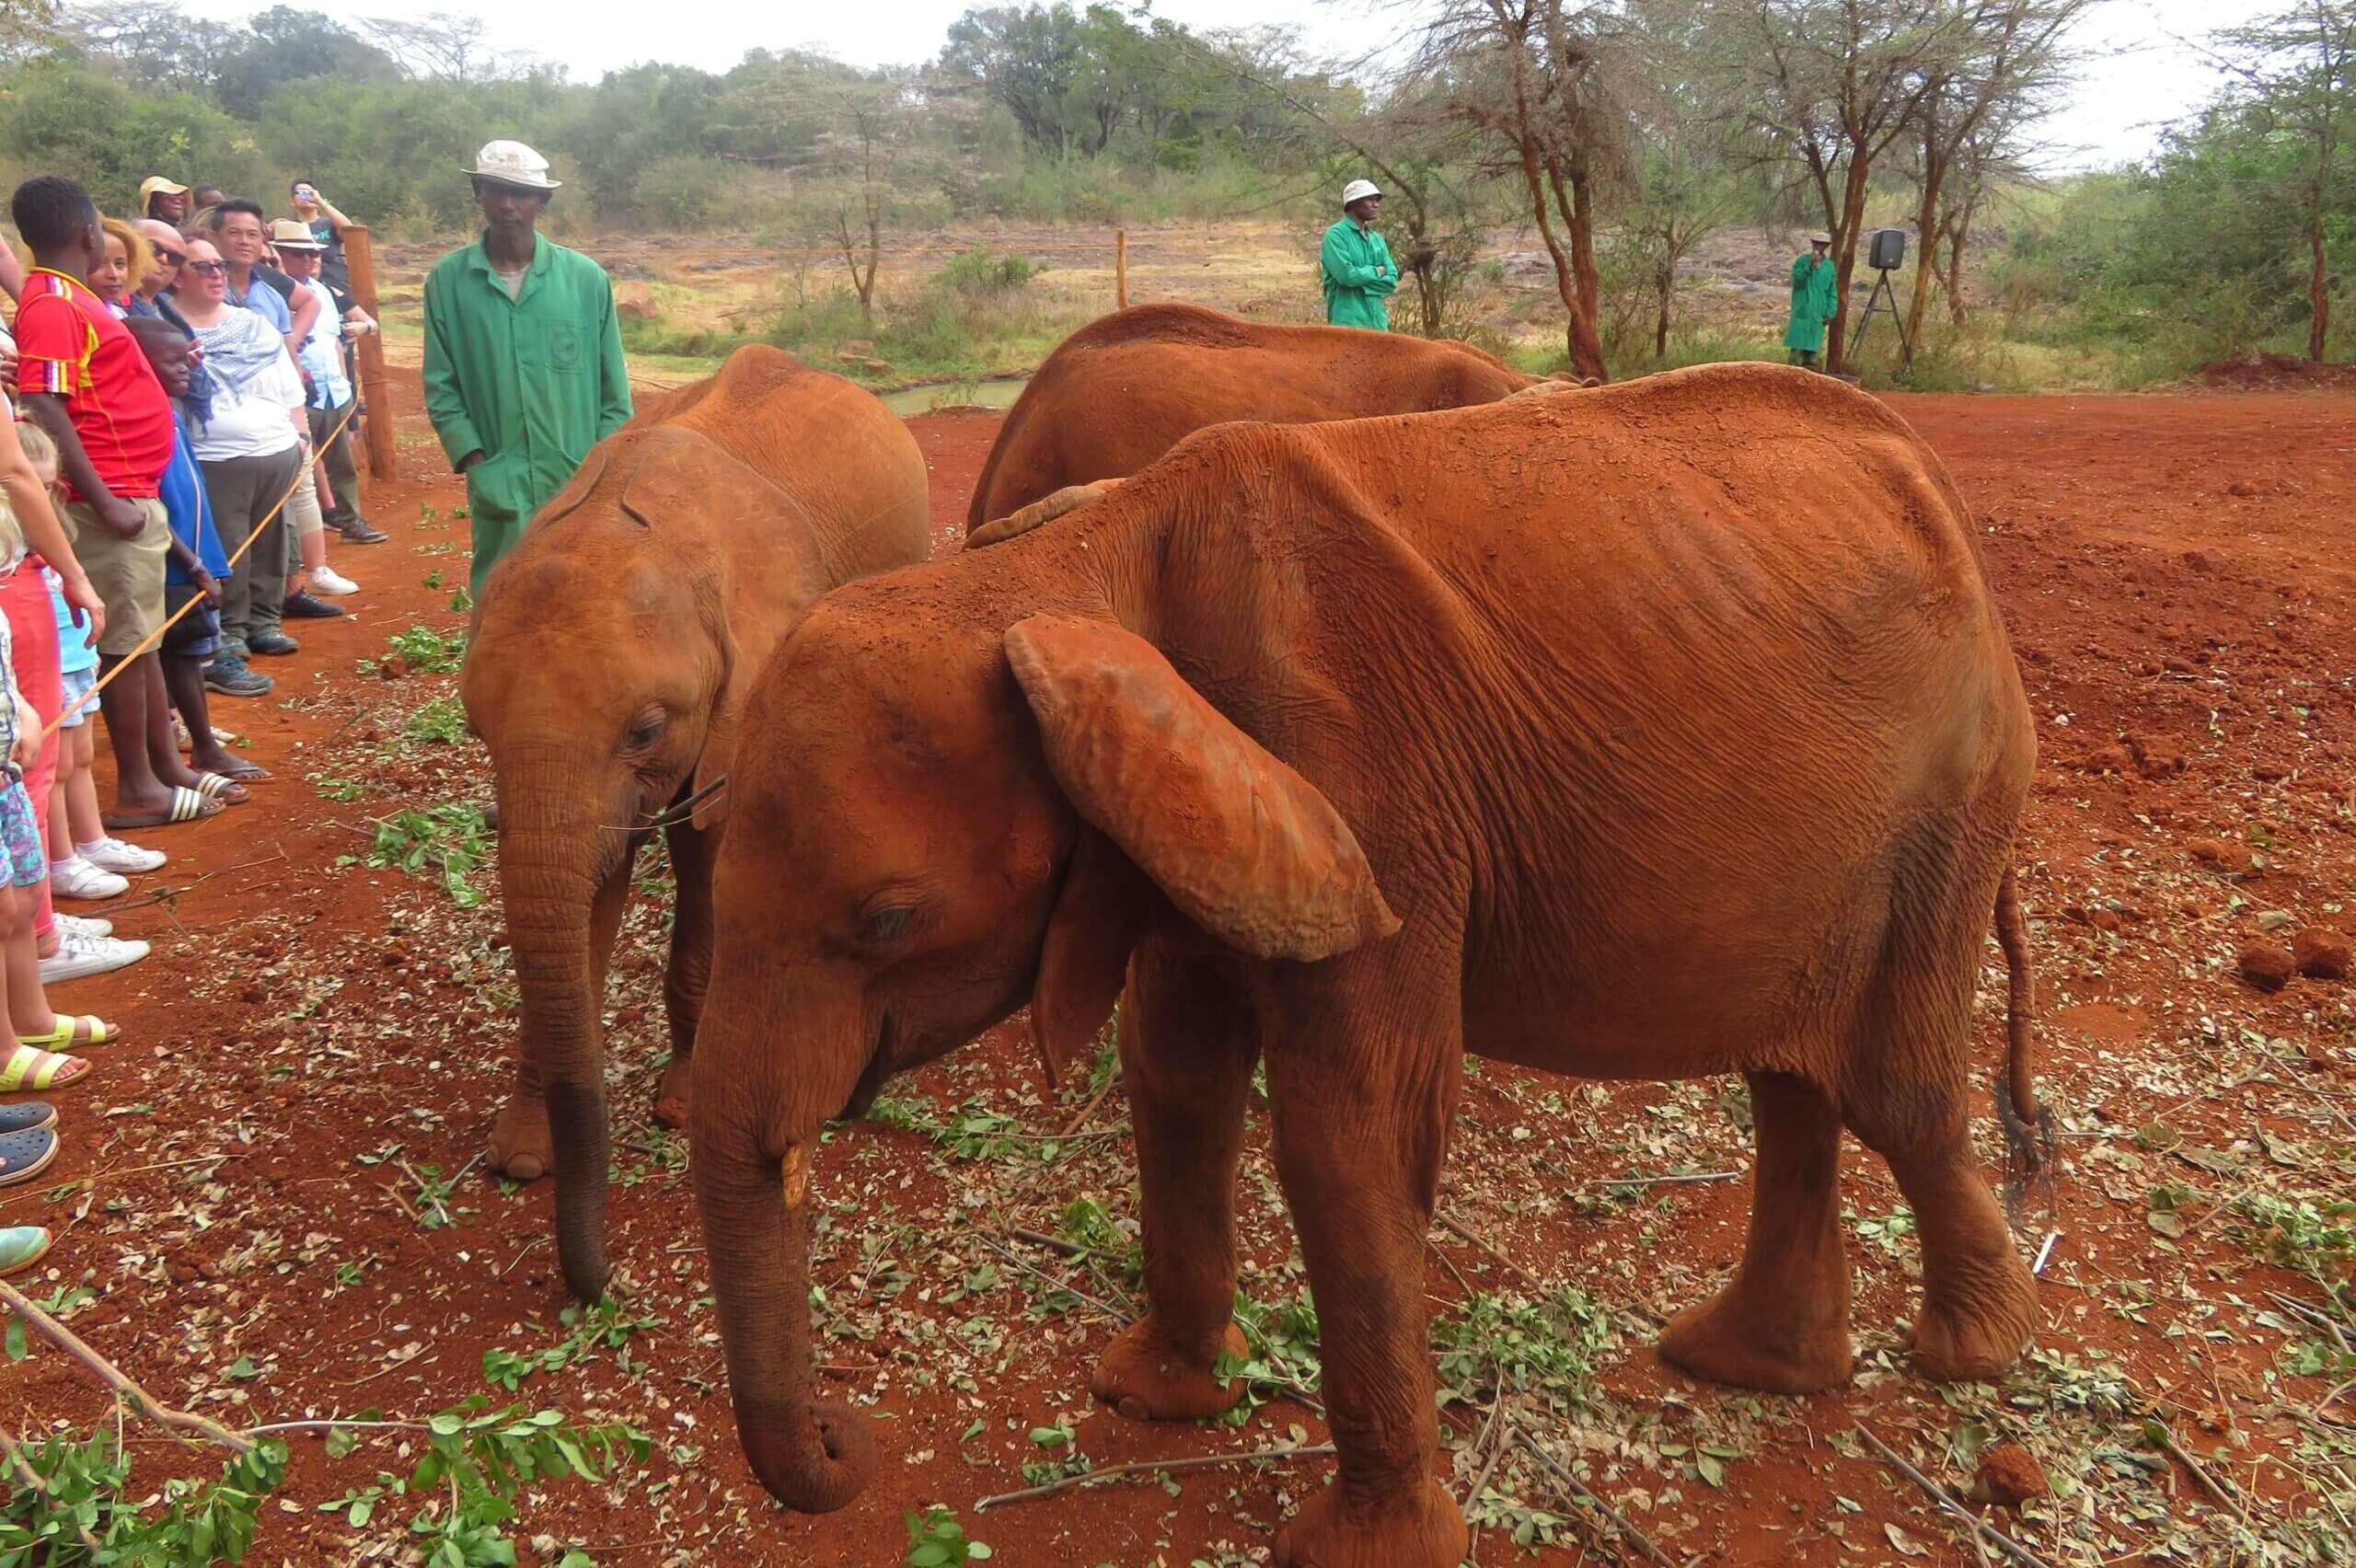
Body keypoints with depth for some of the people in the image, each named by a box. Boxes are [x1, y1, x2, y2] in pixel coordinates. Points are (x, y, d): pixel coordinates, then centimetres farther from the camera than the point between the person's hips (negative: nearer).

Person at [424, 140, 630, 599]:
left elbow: (614, 390, 6)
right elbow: (441, 388, 5)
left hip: (580, 484, 0)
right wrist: (474, 462, -6)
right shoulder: (448, 280, 2)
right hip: (500, 488, 0)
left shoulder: (586, 278, 2)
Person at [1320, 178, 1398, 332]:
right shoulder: (1336, 234, -5)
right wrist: (1376, 271, -2)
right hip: (1347, 323, -7)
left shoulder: (1376, 239, 15)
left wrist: (1360, 276, -8)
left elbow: (1392, 280, 6)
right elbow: (1346, 275, -18)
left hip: (1377, 321, 7)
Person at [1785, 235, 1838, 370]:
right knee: (1798, 346, -9)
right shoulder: (1802, 261, 1)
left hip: (1818, 314, 3)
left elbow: (1832, 291, 9)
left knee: (1813, 347, 6)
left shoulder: (1829, 266, 8)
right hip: (1802, 312, -3)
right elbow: (1796, 281, -12)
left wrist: (1830, 312, 0)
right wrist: (1809, 266, -21)